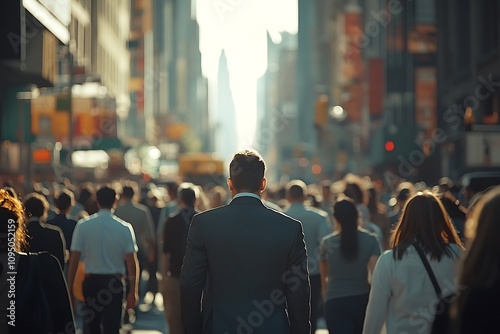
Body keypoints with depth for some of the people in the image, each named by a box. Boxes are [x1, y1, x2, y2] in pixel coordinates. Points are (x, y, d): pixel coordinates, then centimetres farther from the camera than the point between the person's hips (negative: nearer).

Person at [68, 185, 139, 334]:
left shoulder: (83, 225, -4)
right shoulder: (124, 228, -5)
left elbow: (74, 259, -4)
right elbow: (131, 261, -6)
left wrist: (69, 288, 2)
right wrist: (133, 291, 0)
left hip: (91, 281, 1)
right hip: (114, 283, -1)